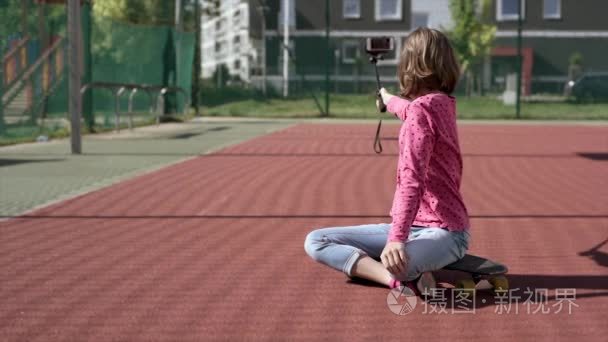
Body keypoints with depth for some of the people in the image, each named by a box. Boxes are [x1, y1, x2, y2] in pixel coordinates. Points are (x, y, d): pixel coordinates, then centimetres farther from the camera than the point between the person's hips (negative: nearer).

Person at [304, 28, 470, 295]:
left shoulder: (421, 109, -16)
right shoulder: (443, 103, 12)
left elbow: (412, 179, -27)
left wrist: (397, 238, -35)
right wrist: (387, 99, 60)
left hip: (442, 232, -11)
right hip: (413, 227, 11)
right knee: (316, 242, -2)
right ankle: (409, 277, -18)